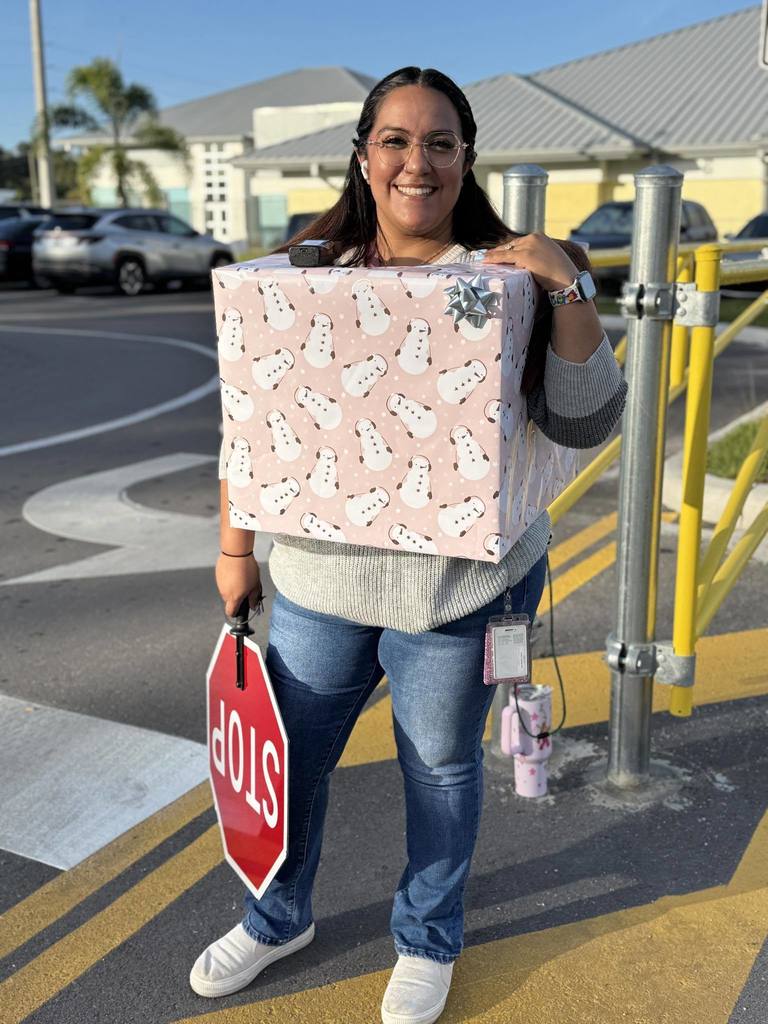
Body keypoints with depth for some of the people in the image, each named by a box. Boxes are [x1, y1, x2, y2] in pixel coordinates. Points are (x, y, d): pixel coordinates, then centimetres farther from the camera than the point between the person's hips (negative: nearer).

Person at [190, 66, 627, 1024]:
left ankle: (428, 941, 43)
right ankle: (277, 919, 47)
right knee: (285, 759, 17)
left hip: (457, 583, -2)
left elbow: (583, 422, -11)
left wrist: (571, 291, -23)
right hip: (318, 575, 3)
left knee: (441, 767, 15)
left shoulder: (506, 278, -6)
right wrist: (235, 549, 6)